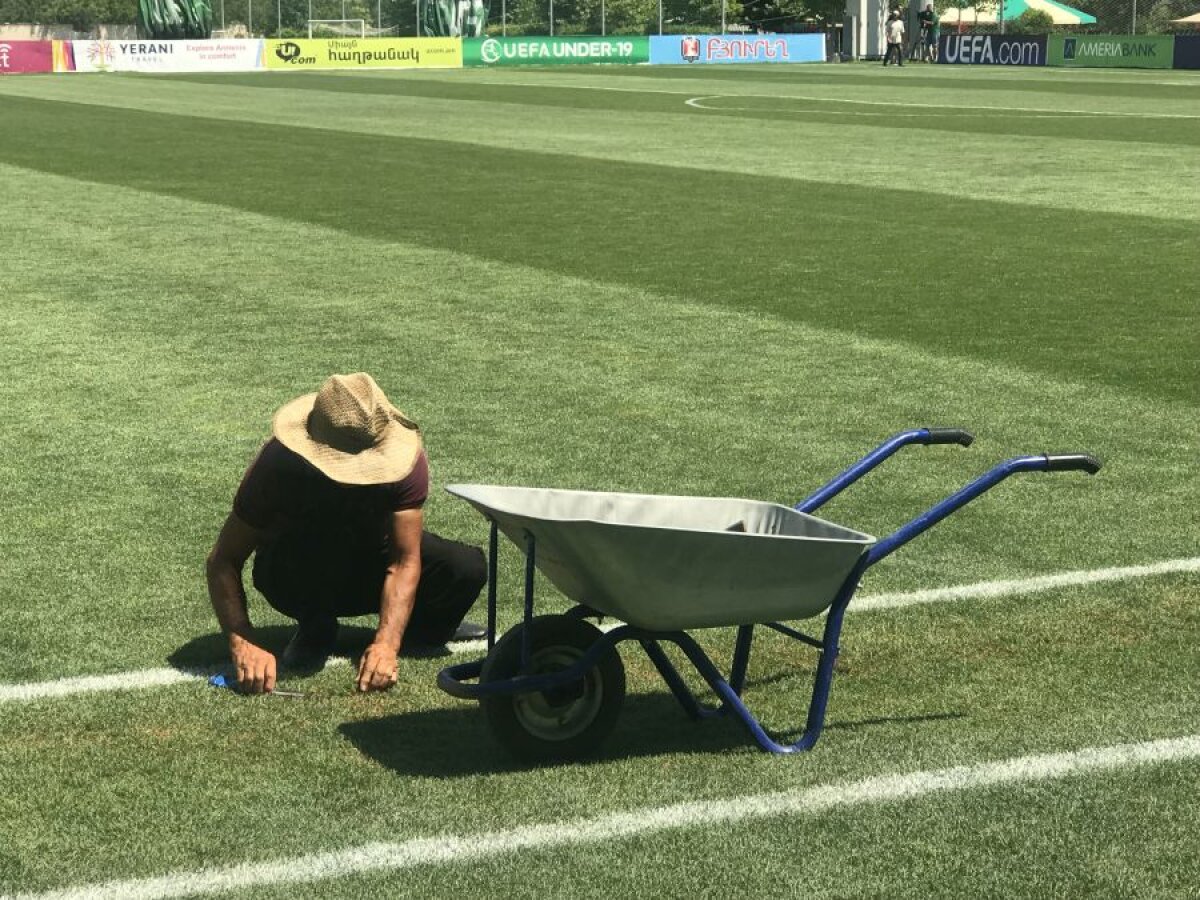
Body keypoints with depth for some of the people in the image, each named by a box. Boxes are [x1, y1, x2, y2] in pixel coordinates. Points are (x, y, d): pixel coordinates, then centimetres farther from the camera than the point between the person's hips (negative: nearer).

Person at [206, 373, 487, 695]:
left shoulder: (405, 458, -29)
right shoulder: (278, 463, -31)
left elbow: (405, 562, -30)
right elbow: (223, 561, -30)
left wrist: (386, 644, -45)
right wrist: (243, 643, -46)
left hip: (369, 564, 2)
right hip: (294, 579, -2)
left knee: (467, 566, -25)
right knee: (319, 542, -39)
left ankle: (420, 626, 6)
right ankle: (316, 628, -9)